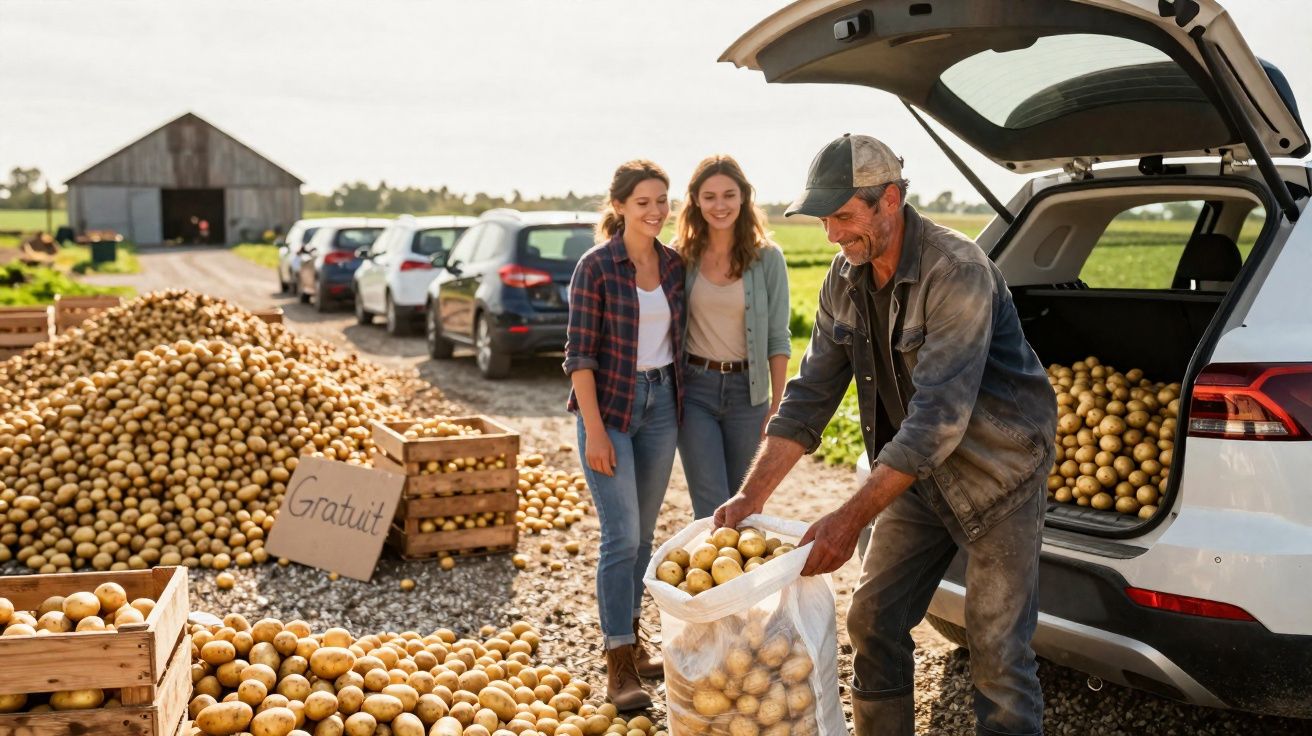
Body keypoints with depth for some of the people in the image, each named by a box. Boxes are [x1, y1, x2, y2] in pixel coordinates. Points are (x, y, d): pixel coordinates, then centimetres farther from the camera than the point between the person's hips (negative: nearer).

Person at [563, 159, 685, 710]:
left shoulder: (674, 265, 5)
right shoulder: (596, 266, -10)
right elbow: (580, 354, -11)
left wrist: (684, 407, 9)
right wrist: (594, 430, -15)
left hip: (662, 403, 5)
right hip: (610, 406, -5)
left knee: (643, 533, 13)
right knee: (622, 535, -7)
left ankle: (631, 637, 27)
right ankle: (618, 664, 2)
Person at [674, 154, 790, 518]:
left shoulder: (767, 258, -3)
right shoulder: (682, 257, -1)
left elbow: (778, 339, 0)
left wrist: (777, 407, -3)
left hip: (747, 390, 1)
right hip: (695, 388, -1)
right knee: (712, 509, -6)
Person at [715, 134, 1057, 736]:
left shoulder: (957, 271, -26)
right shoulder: (846, 279, -3)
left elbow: (940, 413, -33)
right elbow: (810, 394, -2)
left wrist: (851, 517, -35)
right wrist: (750, 496, -11)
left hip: (997, 468, -7)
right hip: (916, 470, 7)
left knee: (997, 651, -3)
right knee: (874, 619, 8)